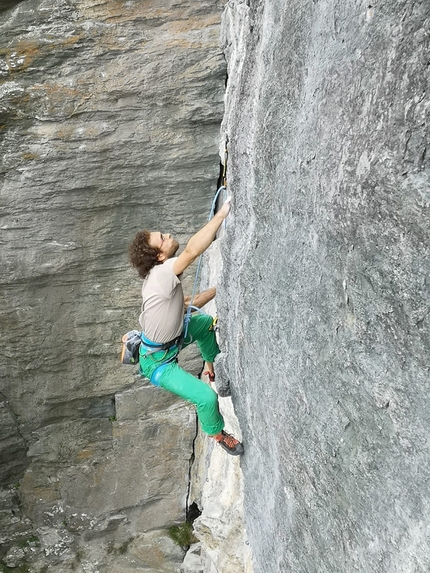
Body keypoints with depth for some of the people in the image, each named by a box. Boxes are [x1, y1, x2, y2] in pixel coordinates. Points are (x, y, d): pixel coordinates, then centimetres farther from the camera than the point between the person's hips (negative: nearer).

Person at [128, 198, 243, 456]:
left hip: (172, 336, 10)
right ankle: (216, 433, 15)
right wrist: (222, 214, -44)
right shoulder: (162, 274, -33)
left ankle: (212, 367, 47)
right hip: (158, 360, -10)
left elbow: (189, 304, 7)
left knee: (206, 322, 26)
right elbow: (192, 250, -49)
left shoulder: (162, 275, -3)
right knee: (207, 397, -18)